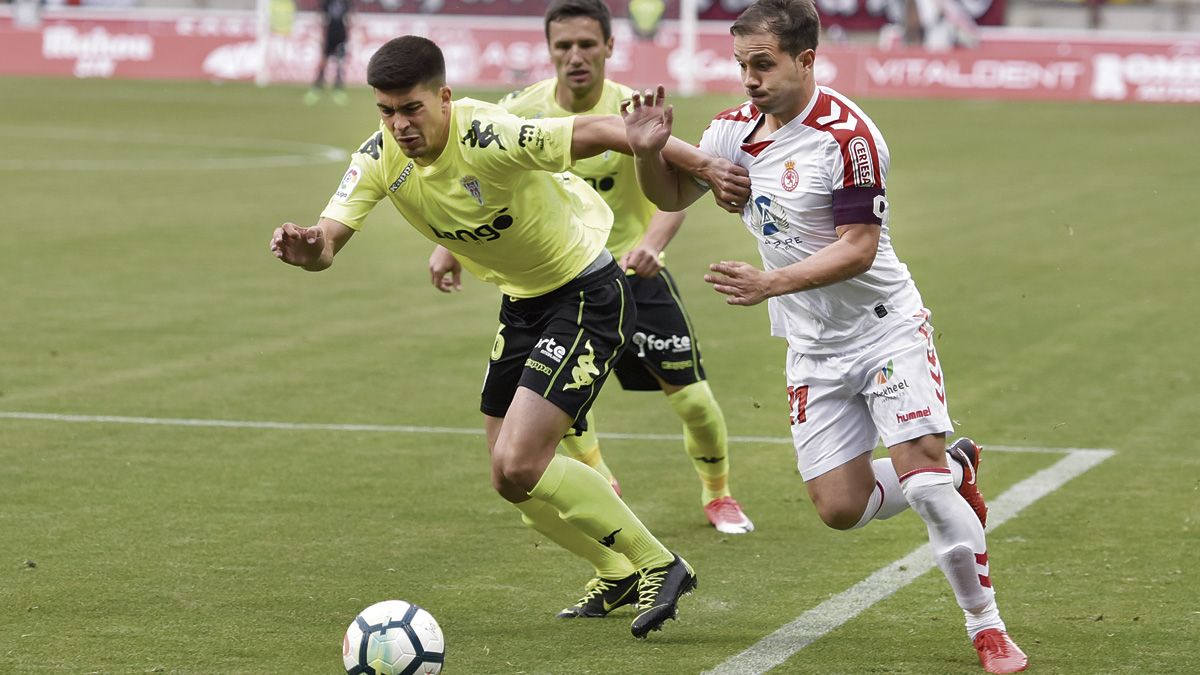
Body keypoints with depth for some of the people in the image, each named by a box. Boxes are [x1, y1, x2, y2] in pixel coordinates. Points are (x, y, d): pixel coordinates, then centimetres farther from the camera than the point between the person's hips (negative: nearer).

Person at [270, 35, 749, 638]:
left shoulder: (489, 138, -30)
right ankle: (622, 576, 34)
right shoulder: (381, 158, -9)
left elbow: (597, 132, -29)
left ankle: (659, 566, -4)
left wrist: (701, 163, -33)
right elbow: (329, 239, -13)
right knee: (513, 481, 12)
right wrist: (304, 248, -38)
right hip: (521, 302, 8)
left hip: (587, 294, -8)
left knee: (518, 465, -18)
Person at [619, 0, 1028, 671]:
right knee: (841, 508, -1)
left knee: (921, 481, -17)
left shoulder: (848, 135, -20)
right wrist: (649, 152, -8)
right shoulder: (737, 129, 0)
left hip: (886, 330, -6)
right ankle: (955, 472, 29)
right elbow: (674, 195, 14)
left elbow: (858, 248, -22)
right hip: (814, 349, 6)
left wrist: (772, 283, -33)